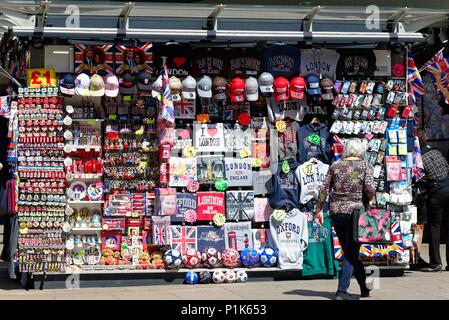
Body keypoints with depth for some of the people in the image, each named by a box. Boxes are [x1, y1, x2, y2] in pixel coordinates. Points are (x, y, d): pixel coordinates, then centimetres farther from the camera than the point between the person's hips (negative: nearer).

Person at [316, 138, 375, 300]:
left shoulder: (335, 166, 8)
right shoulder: (365, 166, 0)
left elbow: (324, 189, 4)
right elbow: (370, 189, -12)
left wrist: (319, 209, 10)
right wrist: (368, 199, 8)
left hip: (336, 212, 4)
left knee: (350, 251, 14)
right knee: (352, 252, 2)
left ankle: (364, 288, 24)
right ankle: (342, 291, -8)